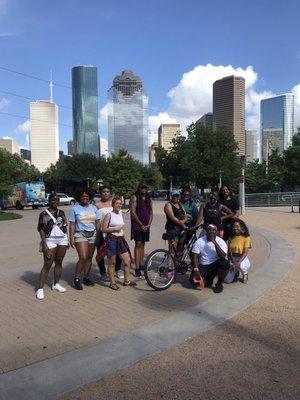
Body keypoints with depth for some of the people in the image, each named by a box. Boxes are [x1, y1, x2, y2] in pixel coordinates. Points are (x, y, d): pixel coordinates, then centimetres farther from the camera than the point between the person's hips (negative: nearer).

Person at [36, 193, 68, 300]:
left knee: (59, 263, 11)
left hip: (62, 239, 5)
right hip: (50, 240, -5)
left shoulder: (61, 213, 11)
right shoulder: (44, 214, -5)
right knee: (47, 265, -5)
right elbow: (41, 230, -8)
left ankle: (56, 284, 24)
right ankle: (40, 289, 1)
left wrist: (67, 240, 13)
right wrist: (44, 245, -15)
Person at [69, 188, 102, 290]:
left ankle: (86, 278, 19)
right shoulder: (75, 209, 2)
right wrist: (71, 238, -7)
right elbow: (72, 225, -1)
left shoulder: (93, 208, 11)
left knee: (89, 258, 6)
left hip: (93, 234, 4)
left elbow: (98, 223, 12)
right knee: (83, 258, -13)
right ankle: (76, 279, 1)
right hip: (80, 234, -4)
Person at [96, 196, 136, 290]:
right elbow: (104, 229, -11)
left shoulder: (121, 214, 12)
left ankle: (127, 281, 20)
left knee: (128, 261, 6)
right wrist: (115, 228, -18)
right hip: (111, 240, -6)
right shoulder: (109, 215, -7)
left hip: (121, 240, 7)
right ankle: (112, 283, 15)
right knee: (112, 263, 3)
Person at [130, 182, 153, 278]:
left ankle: (141, 264, 19)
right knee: (138, 245, -8)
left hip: (146, 226, 6)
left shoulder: (148, 199, 15)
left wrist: (148, 224, -1)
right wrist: (141, 224, -11)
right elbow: (133, 213, -10)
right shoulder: (134, 198, -3)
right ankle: (137, 268, -8)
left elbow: (151, 213, 13)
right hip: (137, 225, -5)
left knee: (142, 245, 11)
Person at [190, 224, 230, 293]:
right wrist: (196, 269, -20)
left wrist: (215, 243, -25)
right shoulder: (199, 241, -3)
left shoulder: (221, 241, -6)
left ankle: (219, 284, -6)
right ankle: (207, 281, 12)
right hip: (203, 266, 0)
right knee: (193, 280, -22)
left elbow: (223, 256, -20)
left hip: (215, 265, 0)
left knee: (225, 264, -32)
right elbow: (195, 256, -7)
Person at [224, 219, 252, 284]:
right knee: (227, 280, -6)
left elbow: (245, 252, -19)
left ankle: (245, 274, -3)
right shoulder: (231, 237, 2)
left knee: (240, 266, -41)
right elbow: (229, 252, 6)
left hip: (243, 259, -4)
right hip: (233, 259, 4)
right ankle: (236, 272, 27)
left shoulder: (246, 237, -13)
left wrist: (239, 262, -33)